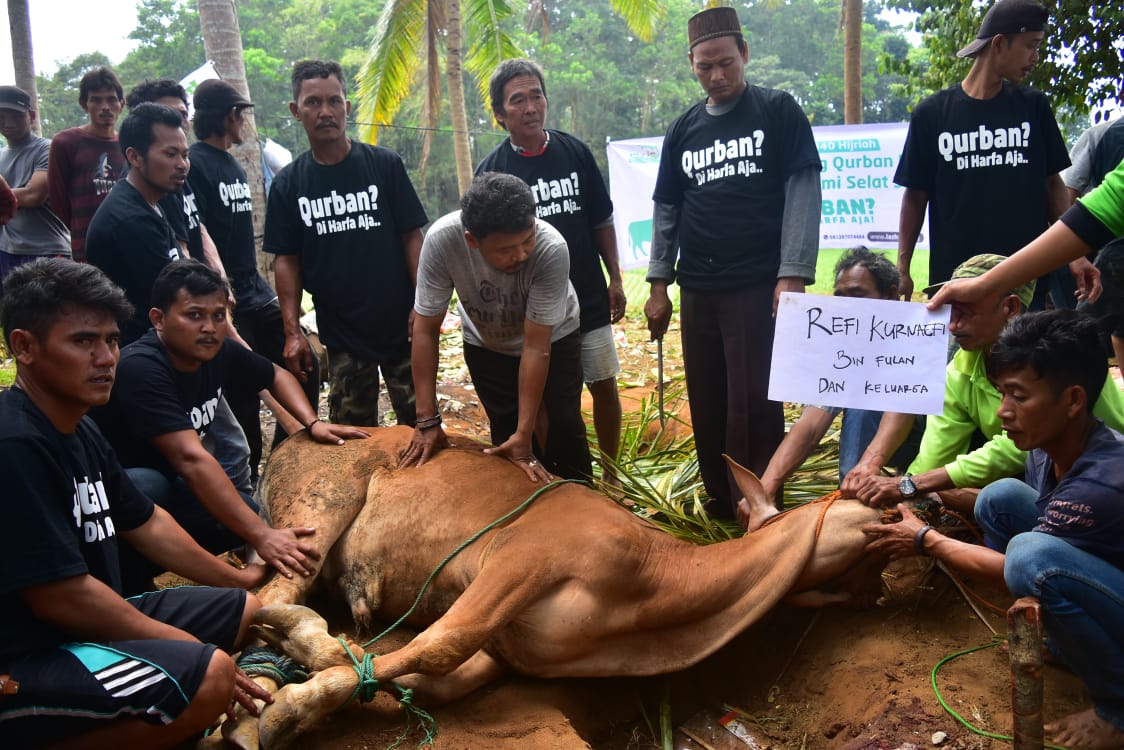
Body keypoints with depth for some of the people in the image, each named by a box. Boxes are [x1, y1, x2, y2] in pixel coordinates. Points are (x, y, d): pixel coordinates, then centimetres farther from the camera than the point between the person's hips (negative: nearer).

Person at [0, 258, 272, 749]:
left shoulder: (78, 430, 8)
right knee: (207, 676, -29)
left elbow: (145, 524, 21)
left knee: (252, 610, 14)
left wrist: (237, 580, 25)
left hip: (90, 622, 11)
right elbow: (60, 595, -24)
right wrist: (190, 647, -15)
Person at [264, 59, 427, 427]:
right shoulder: (288, 184, 2)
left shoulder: (385, 165, -3)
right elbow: (286, 260, 4)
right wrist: (292, 331, -3)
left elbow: (412, 237, -2)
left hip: (400, 325, -1)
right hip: (341, 334, 2)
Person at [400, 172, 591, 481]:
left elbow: (537, 346, -32)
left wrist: (524, 434, -30)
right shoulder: (441, 239, -35)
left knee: (566, 426, -3)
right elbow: (426, 329, -24)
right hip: (486, 344, 1)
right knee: (506, 431, -1)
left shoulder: (551, 248, -38)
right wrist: (427, 420, -23)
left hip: (552, 337, -1)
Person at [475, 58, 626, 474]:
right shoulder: (491, 170, -5)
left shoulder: (575, 152, 0)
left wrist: (615, 279, 5)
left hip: (589, 299, 2)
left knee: (604, 387, 9)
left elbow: (602, 221, 8)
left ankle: (611, 475, 26)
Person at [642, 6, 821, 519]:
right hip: (698, 292, 5)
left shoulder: (778, 112, 1)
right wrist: (658, 285, 9)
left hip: (759, 286, -5)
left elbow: (802, 192, -6)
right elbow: (666, 211, 16)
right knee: (707, 409, 8)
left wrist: (793, 275, -15)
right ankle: (720, 512, 21)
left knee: (753, 409, -8)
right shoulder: (682, 131, 14)